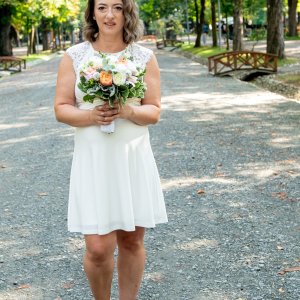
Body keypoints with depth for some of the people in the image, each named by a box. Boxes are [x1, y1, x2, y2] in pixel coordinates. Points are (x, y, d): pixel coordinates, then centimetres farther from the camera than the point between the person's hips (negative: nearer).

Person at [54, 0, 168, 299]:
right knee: (98, 248, -5)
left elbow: (154, 112, 4)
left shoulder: (145, 57, 4)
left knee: (132, 241, 8)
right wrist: (91, 116, -18)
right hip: (92, 159, -1)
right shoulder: (74, 56, 2)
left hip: (133, 157, 2)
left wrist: (128, 111, -17)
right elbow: (61, 109, 2)